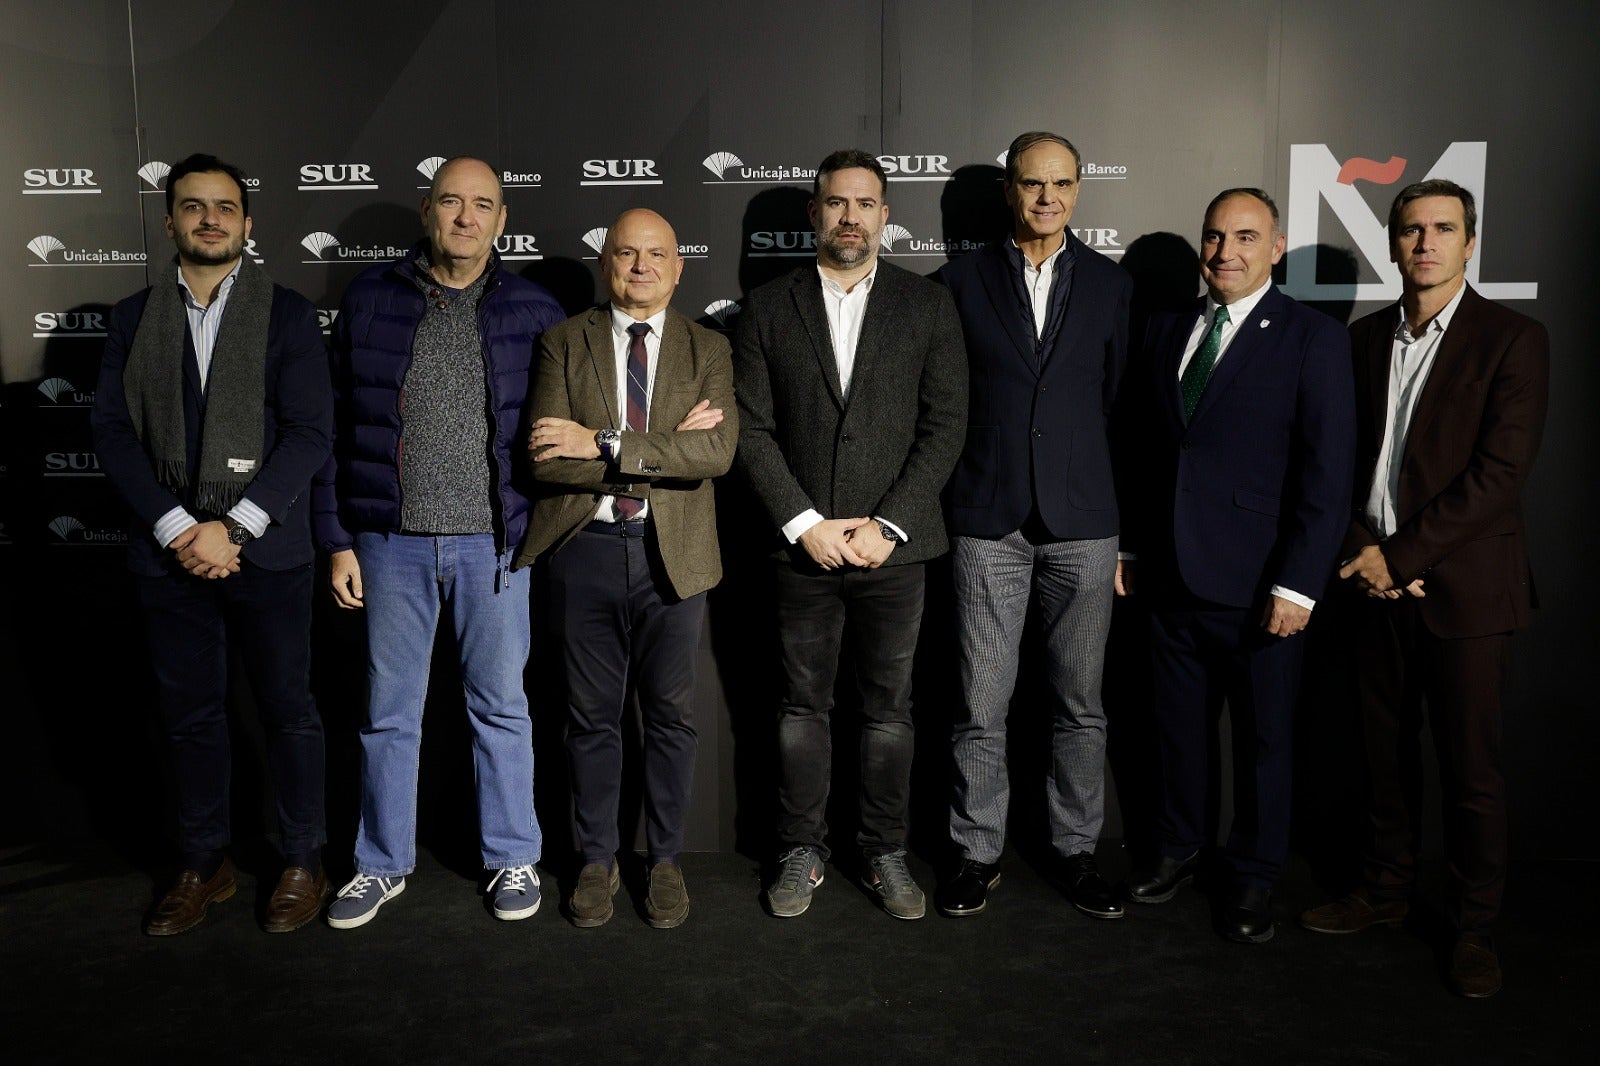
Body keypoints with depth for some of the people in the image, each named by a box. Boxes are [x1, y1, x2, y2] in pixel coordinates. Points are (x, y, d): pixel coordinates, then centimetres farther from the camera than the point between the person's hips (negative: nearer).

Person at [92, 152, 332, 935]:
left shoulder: (287, 314, 0)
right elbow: (112, 430, 2)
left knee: (287, 709, 6)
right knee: (188, 716, 12)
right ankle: (204, 865, 28)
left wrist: (233, 528, -15)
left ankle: (304, 863, 22)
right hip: (168, 549, 3)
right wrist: (177, 528, -11)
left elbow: (310, 431, -8)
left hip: (266, 549, -3)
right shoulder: (133, 317, 9)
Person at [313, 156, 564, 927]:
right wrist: (338, 538, 1)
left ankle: (512, 859, 24)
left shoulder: (533, 311, 2)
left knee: (500, 706, 9)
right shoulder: (370, 300, 4)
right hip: (392, 542, 1)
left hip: (493, 542, -1)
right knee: (389, 712, 10)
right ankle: (383, 864, 26)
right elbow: (337, 426, 4)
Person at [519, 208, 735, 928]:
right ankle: (597, 860, 27)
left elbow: (717, 450, -13)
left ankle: (665, 860, 27)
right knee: (592, 717, 11)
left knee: (671, 716, 10)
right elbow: (547, 458, -11)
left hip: (673, 553, 1)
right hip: (585, 550, 0)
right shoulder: (564, 343, 3)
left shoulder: (707, 349, 4)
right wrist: (666, 448, -15)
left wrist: (604, 445, -19)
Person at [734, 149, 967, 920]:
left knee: (889, 710, 8)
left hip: (893, 546, 0)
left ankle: (885, 855, 22)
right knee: (803, 707, 9)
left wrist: (888, 525, -10)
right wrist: (805, 524, -9)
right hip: (802, 544, 0)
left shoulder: (927, 305, 5)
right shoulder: (768, 308, 6)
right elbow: (752, 429, 0)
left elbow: (945, 425, -1)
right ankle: (802, 852, 23)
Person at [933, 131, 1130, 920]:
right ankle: (978, 852, 19)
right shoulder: (961, 282, 4)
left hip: (1083, 524, 1)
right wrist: (956, 494, 2)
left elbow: (1120, 401, 8)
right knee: (981, 706, 4)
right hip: (988, 524, -1)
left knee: (1080, 704, 9)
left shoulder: (1110, 284, 8)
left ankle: (1075, 849, 24)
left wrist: (1126, 524, 5)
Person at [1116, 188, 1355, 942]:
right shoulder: (1166, 333, 9)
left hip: (1258, 588, -4)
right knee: (1177, 725, 15)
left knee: (1263, 738, 10)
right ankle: (1178, 849, 34)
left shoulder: (1313, 339, -6)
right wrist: (1130, 545, 11)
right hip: (1171, 577, 4)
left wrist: (1298, 585, -15)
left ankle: (1253, 877, 28)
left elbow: (1329, 475, -10)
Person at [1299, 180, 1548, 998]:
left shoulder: (1513, 340, -5)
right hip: (1376, 583, 4)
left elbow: (1499, 472, -13)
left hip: (1463, 585, -4)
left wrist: (1400, 556, -15)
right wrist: (1361, 551, -5)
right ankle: (1384, 892, 29)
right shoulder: (1365, 338, 10)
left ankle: (1472, 927, 20)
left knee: (1471, 769, 5)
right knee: (1387, 753, 14)